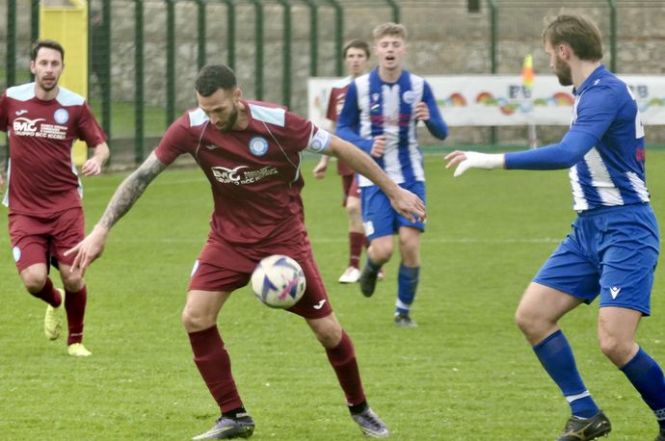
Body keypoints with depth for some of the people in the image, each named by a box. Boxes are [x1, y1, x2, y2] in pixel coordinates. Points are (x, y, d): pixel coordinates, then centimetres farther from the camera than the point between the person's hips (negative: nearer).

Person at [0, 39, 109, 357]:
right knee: (34, 279, -15)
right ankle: (55, 302, 23)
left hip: (65, 203, 0)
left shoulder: (75, 105, -2)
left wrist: (97, 160, -20)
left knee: (72, 278, -9)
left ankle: (76, 340, 18)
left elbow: (100, 144, 3)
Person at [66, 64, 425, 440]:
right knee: (195, 318, -14)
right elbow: (142, 176, -12)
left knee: (327, 329, -1)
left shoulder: (277, 123, -24)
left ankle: (360, 408, 25)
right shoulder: (191, 129, -18)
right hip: (229, 238, 2)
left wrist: (393, 190, -5)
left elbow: (342, 149, -12)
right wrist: (101, 230, -17)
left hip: (284, 237, -2)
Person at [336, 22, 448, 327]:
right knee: (383, 249, -12)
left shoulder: (418, 86, -2)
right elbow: (342, 130, 2)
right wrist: (367, 146, -17)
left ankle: (403, 310, 10)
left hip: (409, 177, 1)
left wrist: (429, 119, -25)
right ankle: (371, 267, 27)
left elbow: (442, 133, -1)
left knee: (410, 243, -9)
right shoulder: (359, 88, -5)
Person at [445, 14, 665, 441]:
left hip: (623, 229, -10)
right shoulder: (593, 91, 12)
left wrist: (495, 160, -34)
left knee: (615, 342, -17)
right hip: (589, 227, 10)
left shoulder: (605, 92, -19)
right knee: (532, 315, 4)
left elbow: (568, 153, -33)